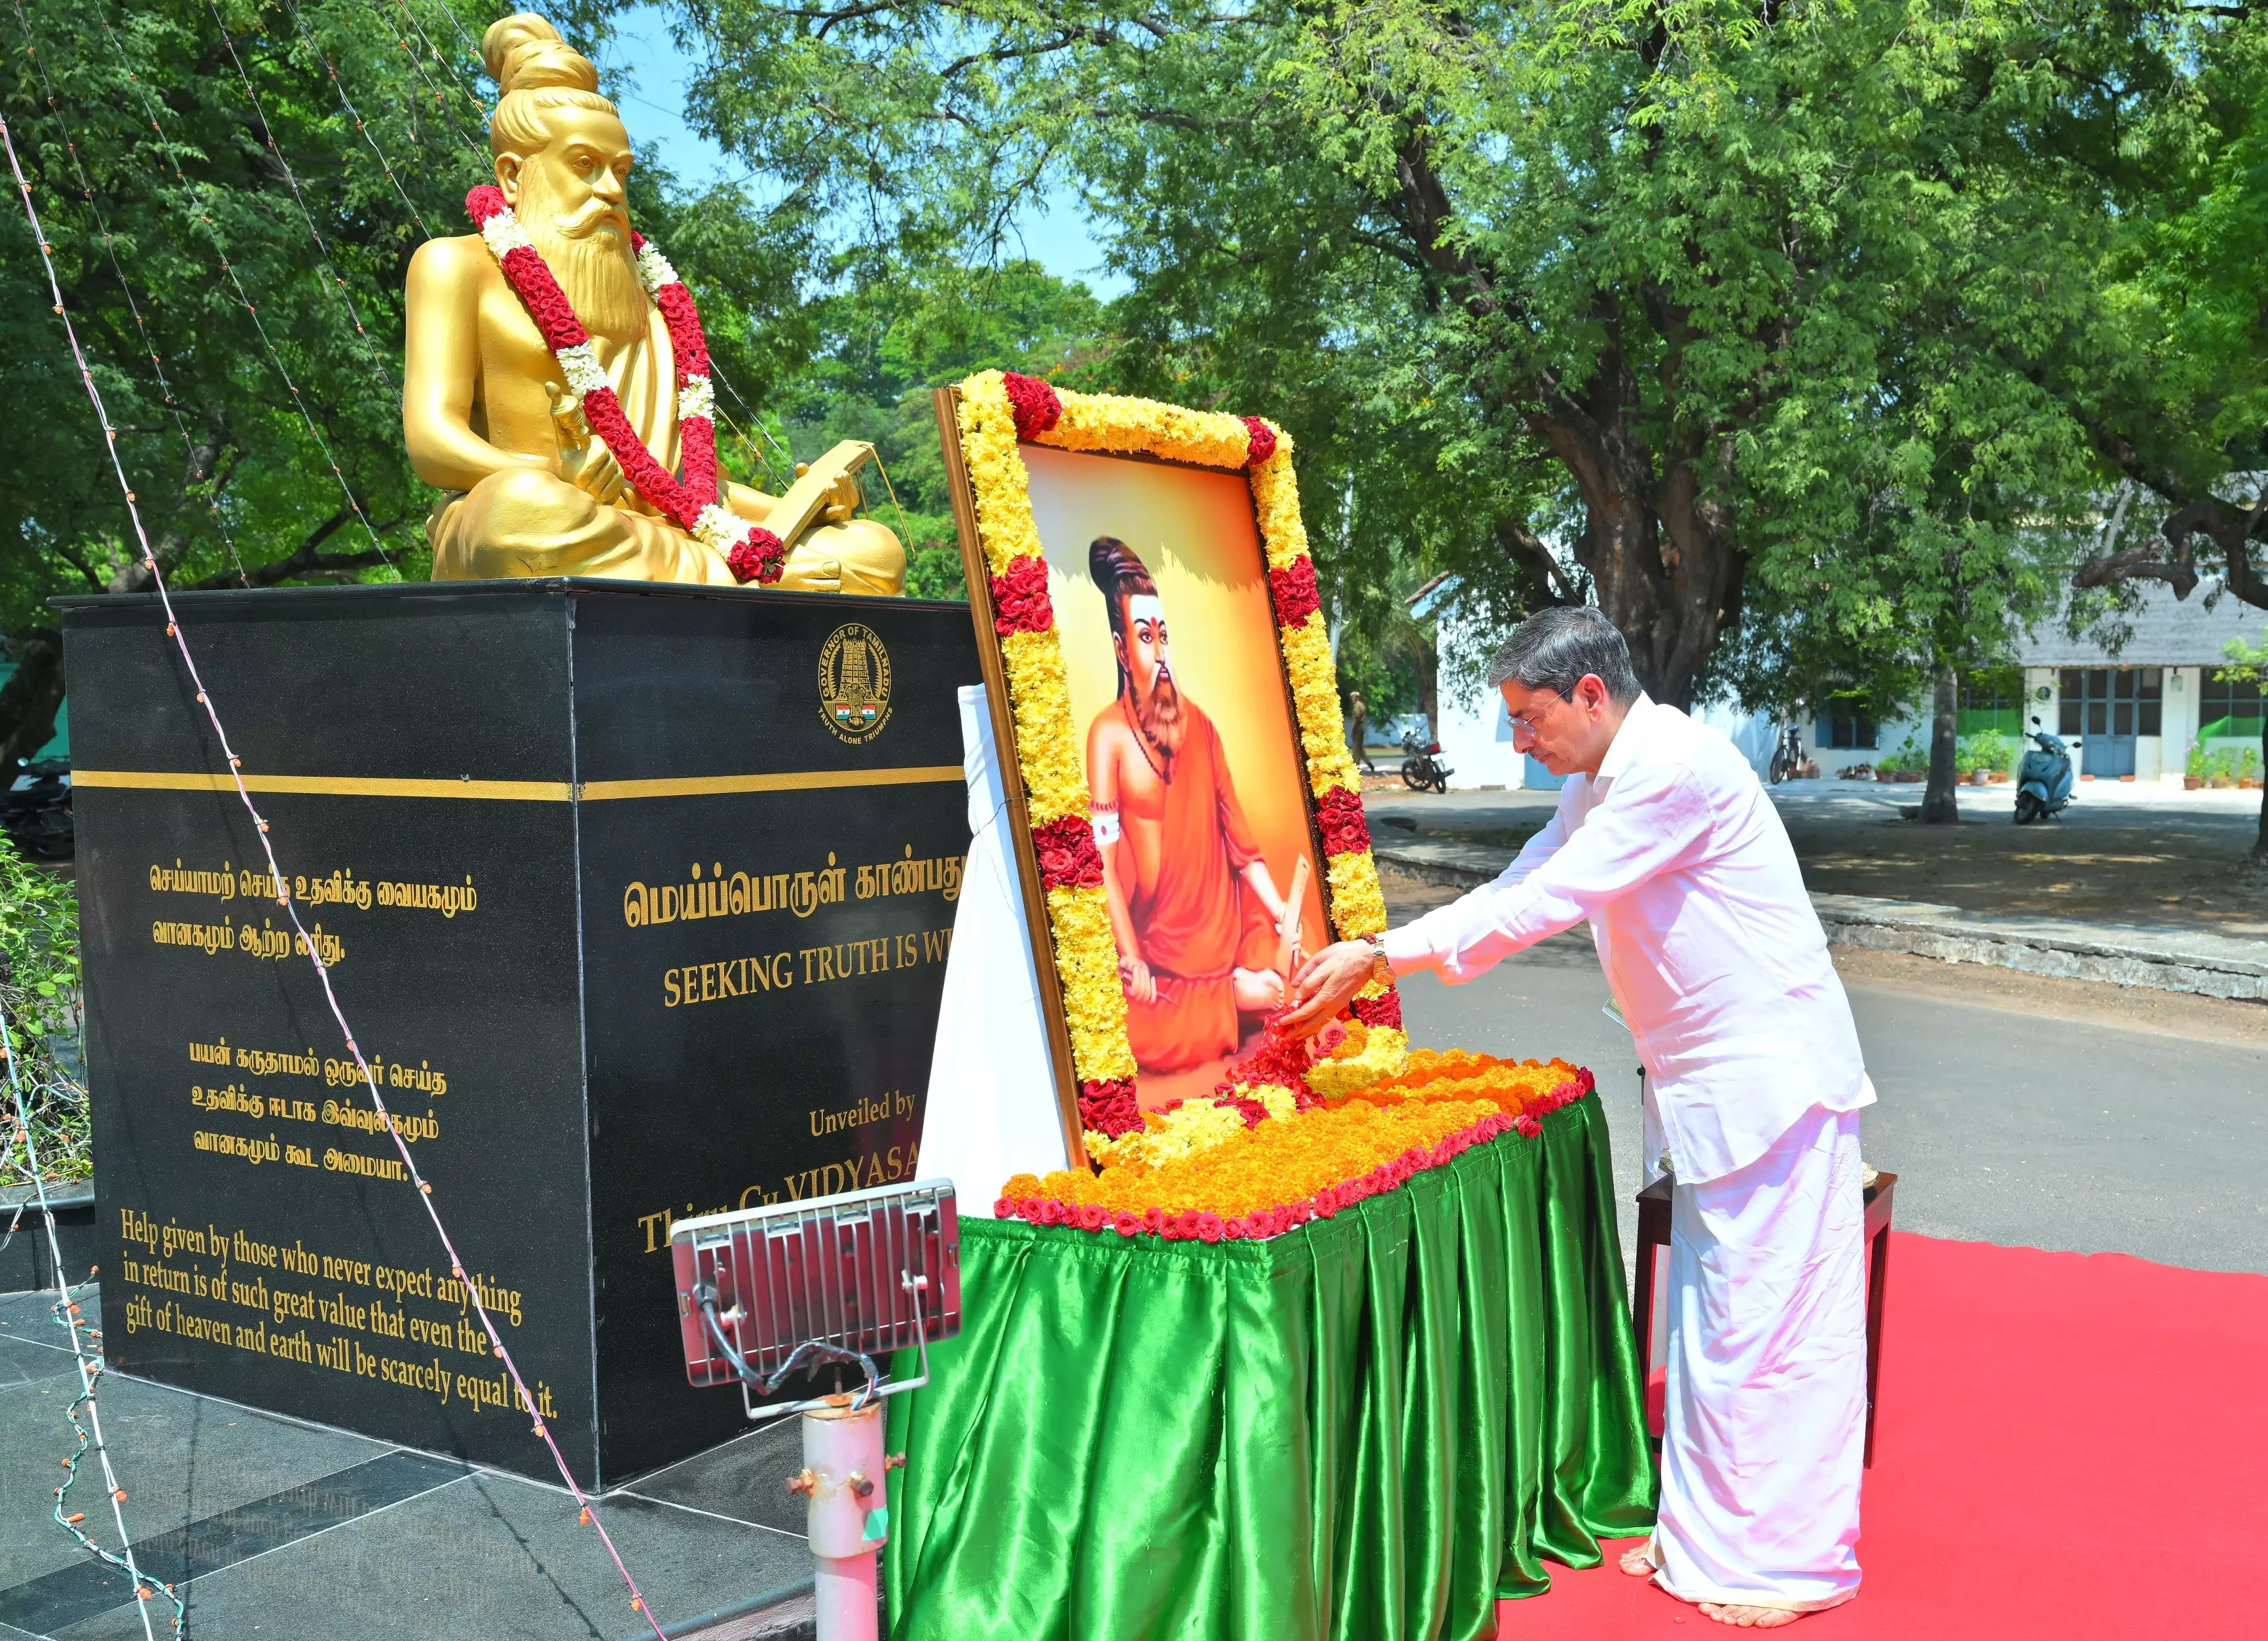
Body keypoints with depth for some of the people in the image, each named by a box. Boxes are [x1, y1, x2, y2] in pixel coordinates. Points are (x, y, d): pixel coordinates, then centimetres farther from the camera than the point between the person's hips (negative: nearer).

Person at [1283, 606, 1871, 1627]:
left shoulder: (1676, 765, -21)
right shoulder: (1594, 788, 11)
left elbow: (1546, 902, -24)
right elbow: (1516, 892, 11)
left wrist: (1378, 956, -21)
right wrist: (1362, 973, 0)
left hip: (1773, 1077, -10)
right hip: (1705, 1084, 10)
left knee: (1768, 1323, -1)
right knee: (1708, 1317, 15)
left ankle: (1786, 1561, 11)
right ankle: (1706, 1533, 27)